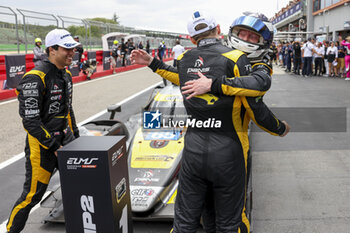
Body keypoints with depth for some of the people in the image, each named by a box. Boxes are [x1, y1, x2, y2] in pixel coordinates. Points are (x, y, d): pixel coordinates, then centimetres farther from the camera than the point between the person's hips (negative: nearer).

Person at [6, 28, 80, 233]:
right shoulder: (35, 78, -19)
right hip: (41, 144, -8)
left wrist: (76, 138, 16)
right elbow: (30, 121, -21)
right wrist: (53, 146, -19)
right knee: (32, 195, -1)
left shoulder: (66, 75, 8)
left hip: (64, 138, 8)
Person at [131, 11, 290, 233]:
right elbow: (255, 108, -13)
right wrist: (280, 128, 1)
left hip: (193, 149, 4)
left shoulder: (185, 59, 3)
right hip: (227, 151, -3)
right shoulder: (236, 58, -9)